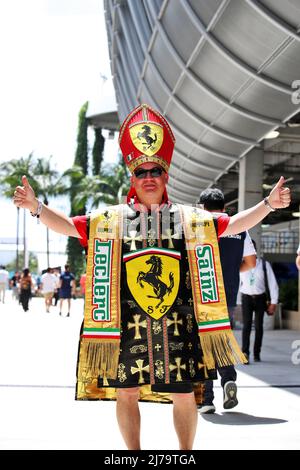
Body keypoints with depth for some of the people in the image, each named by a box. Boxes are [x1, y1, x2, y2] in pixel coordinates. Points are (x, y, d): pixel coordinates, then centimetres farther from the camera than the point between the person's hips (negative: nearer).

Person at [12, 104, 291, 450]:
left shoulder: (190, 219, 7)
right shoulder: (109, 219, 6)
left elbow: (234, 224, 6)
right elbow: (68, 225, 4)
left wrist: (268, 204, -6)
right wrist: (36, 207, -11)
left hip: (177, 327, 0)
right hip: (126, 326, 0)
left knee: (184, 396, 6)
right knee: (126, 392, 9)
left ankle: (186, 453, 26)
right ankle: (134, 454, 27)